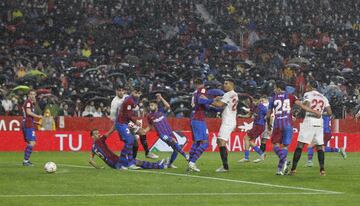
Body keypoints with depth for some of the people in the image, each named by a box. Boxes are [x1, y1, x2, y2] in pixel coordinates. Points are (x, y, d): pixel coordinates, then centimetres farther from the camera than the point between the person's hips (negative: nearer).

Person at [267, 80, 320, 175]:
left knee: (276, 144, 9)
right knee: (285, 146, 8)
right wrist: (315, 112, -1)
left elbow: (268, 115, 11)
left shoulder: (273, 98, 8)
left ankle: (283, 160, -19)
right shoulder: (290, 97, 7)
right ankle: (280, 168, 4)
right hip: (288, 124, 1)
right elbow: (302, 106, -4)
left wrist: (268, 125, 29)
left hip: (277, 124, -1)